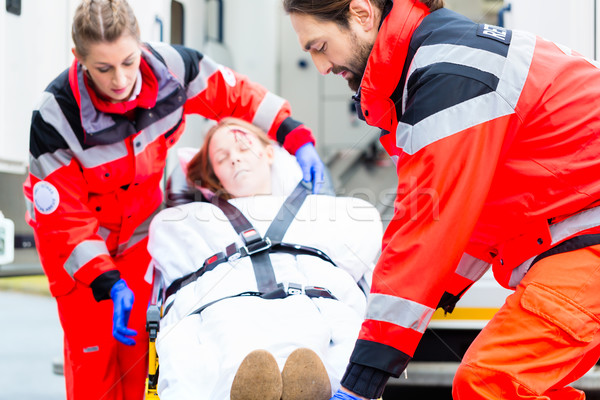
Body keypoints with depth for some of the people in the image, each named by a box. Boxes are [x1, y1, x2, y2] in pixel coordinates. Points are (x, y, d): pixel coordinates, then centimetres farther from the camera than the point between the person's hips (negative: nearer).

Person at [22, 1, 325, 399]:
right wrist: (107, 282, -31)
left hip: (140, 221, 3)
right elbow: (64, 217, -24)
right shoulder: (55, 116, -32)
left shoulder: (170, 67, -24)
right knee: (92, 343, -8)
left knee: (135, 337, -2)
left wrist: (296, 136, -19)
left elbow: (236, 94, -7)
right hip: (71, 226, -3)